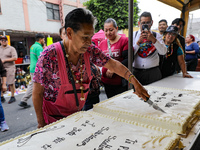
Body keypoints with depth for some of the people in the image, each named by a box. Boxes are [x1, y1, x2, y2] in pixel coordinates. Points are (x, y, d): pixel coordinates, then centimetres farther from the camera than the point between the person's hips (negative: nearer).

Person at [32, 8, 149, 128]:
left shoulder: (90, 50, -12)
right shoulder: (49, 55, -24)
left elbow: (113, 65, -7)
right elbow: (37, 93, -17)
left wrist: (135, 82, -18)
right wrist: (41, 123, -11)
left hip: (77, 113, 5)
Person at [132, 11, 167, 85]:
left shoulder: (157, 35, 9)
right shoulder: (133, 35, 6)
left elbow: (163, 52, -7)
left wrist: (153, 40, -17)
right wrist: (138, 41, -15)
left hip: (153, 73, 1)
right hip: (136, 72, 0)